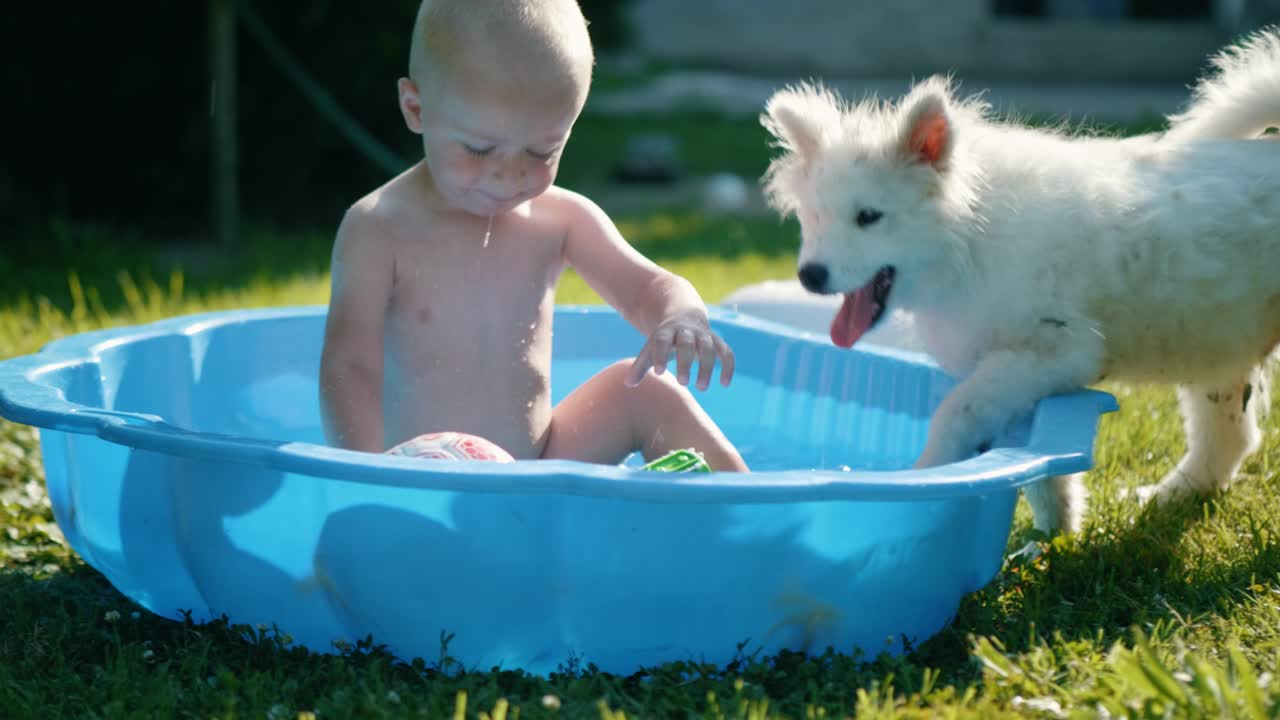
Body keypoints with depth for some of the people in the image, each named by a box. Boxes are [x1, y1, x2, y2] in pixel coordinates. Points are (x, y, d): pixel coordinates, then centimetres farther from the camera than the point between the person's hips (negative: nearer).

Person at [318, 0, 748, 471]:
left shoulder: (561, 219, 3)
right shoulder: (377, 230, -10)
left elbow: (646, 286, 3)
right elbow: (350, 367, -15)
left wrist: (681, 320, -24)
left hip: (543, 465, 4)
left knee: (647, 389, -14)